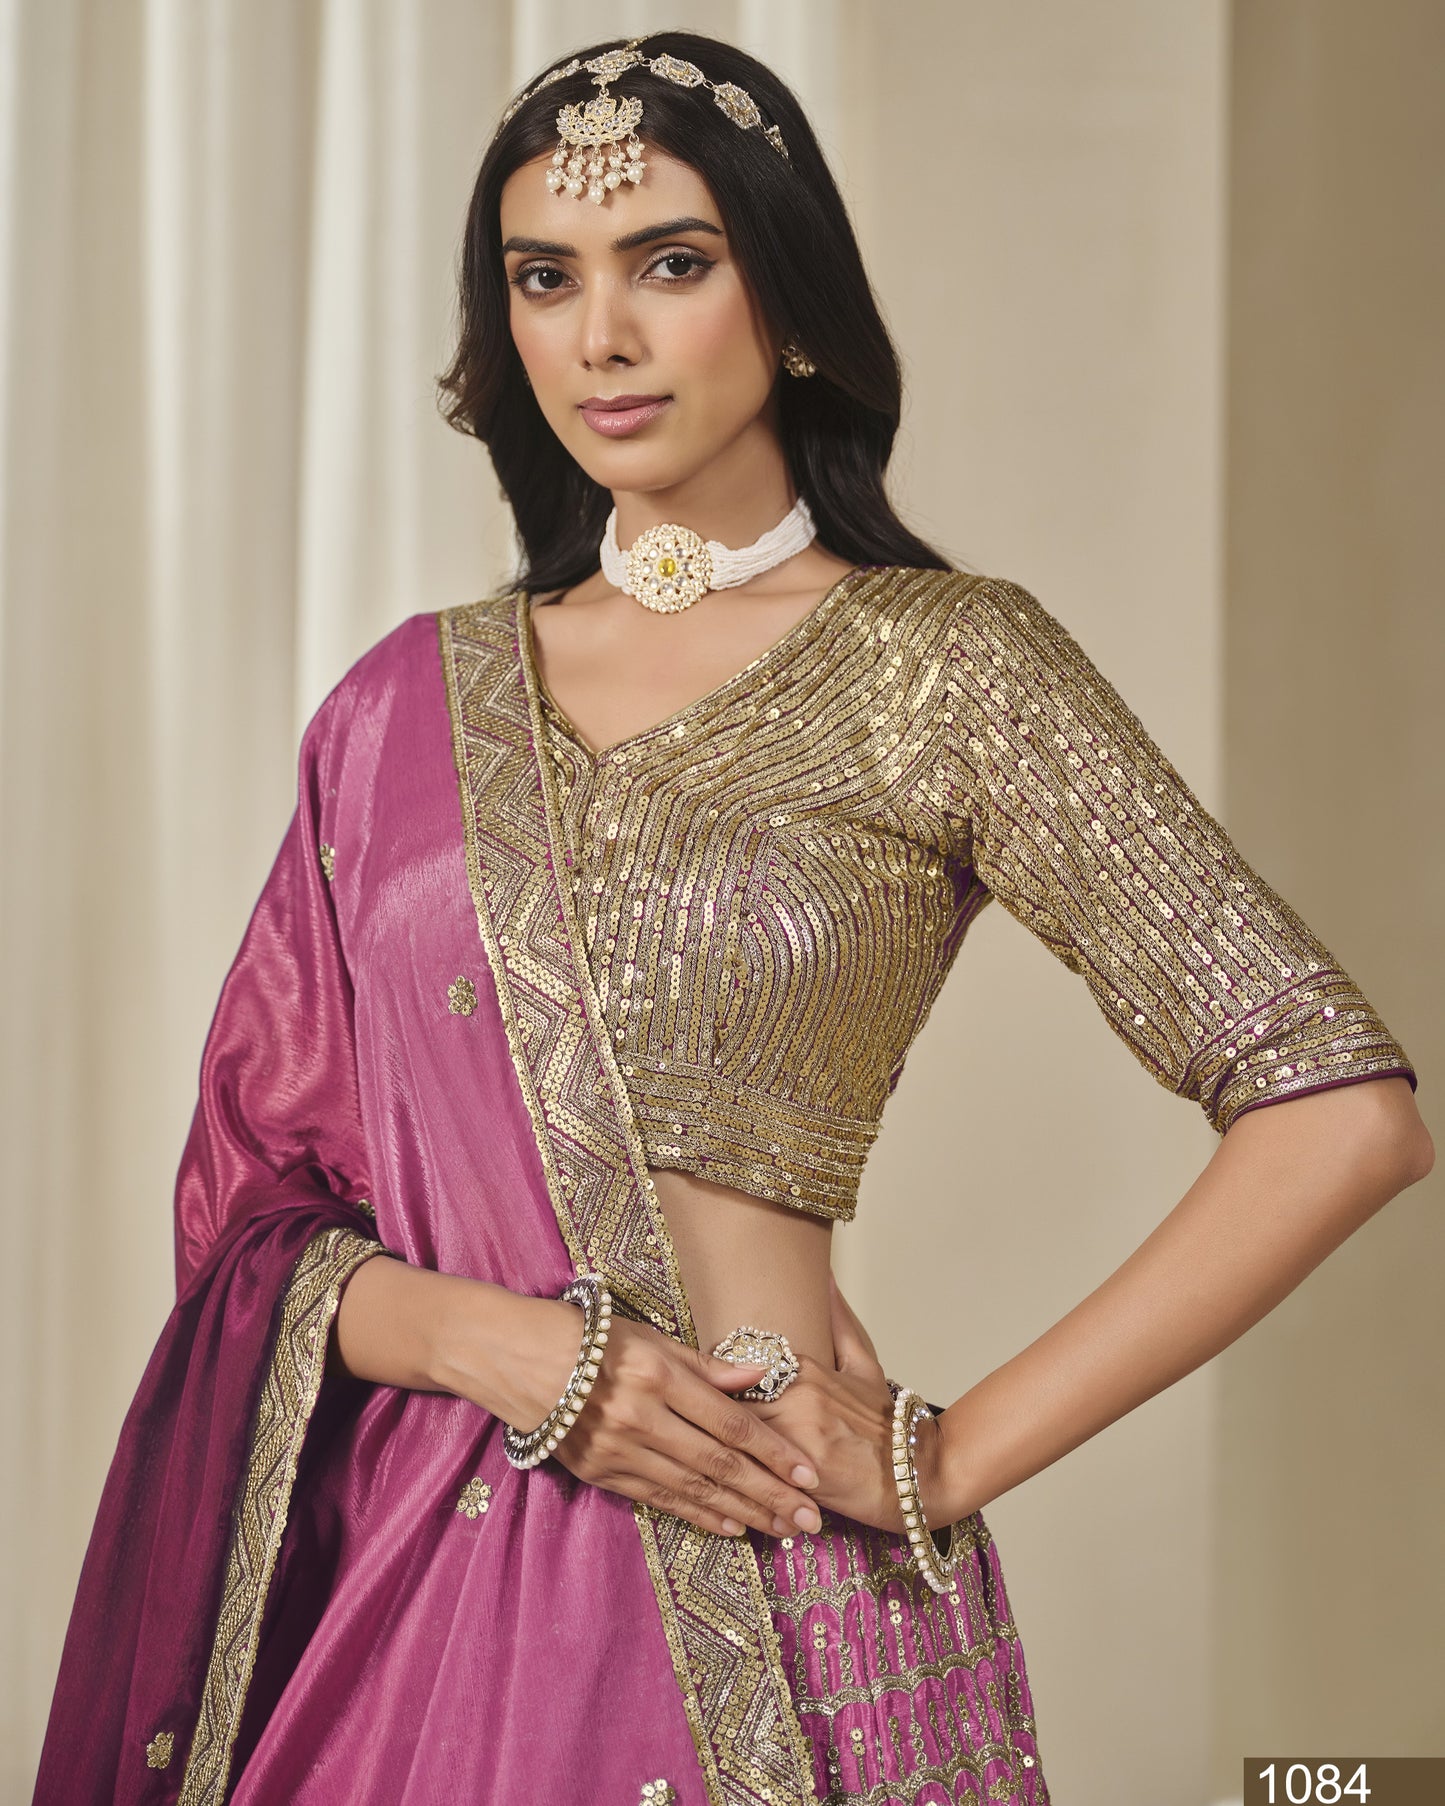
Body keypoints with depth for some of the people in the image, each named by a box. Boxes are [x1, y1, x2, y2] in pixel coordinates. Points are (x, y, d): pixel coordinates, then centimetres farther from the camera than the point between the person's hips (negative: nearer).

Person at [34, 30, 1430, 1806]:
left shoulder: (942, 667, -3)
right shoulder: (409, 704, 8)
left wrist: (952, 1456, -10)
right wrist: (496, 1342, -12)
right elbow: (247, 1198, 8)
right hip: (403, 1574, 3)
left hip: (770, 1594, -3)